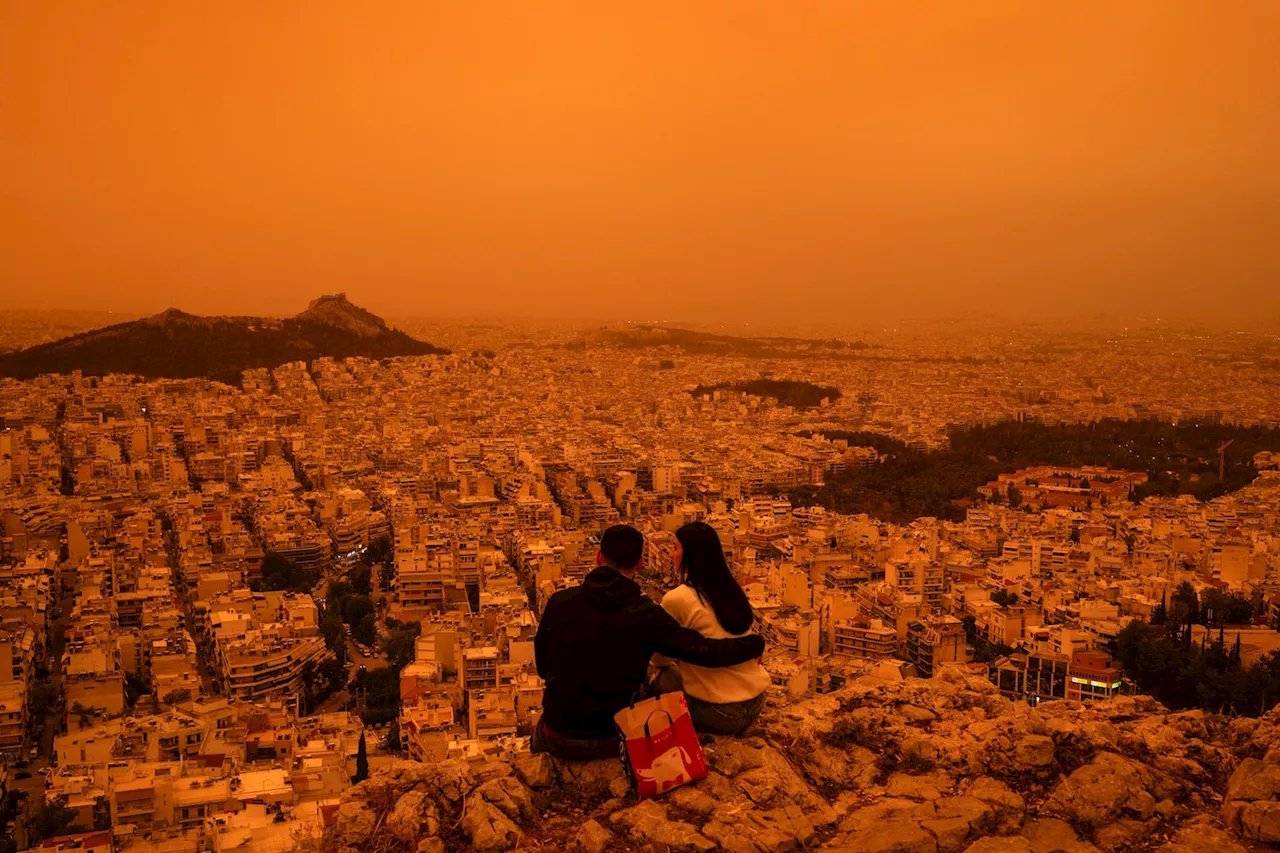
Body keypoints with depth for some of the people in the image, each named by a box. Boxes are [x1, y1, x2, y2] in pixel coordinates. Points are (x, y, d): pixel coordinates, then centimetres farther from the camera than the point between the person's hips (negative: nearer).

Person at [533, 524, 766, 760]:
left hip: (560, 738, 1)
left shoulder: (559, 602, -9)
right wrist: (755, 644, 5)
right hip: (612, 743, 0)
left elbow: (542, 667, 5)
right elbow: (706, 652, -12)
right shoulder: (646, 616, -14)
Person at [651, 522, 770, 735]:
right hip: (756, 703, 7)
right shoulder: (731, 589, 6)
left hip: (722, 713, -6)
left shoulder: (677, 599, -14)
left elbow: (660, 659, 0)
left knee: (662, 679, 11)